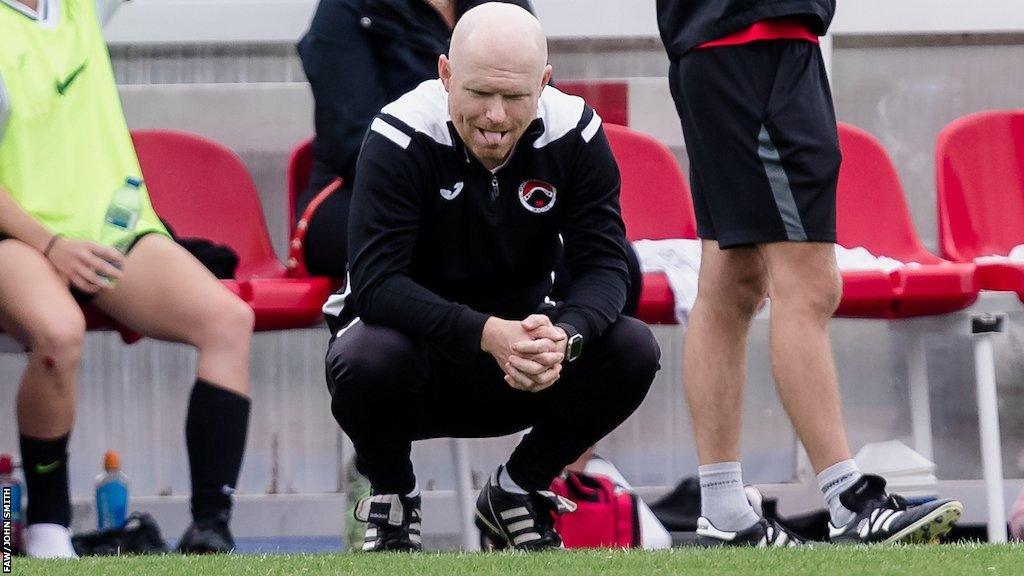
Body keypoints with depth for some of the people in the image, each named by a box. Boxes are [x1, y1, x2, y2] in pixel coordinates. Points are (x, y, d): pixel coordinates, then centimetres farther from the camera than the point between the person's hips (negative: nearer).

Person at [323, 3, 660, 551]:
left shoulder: (575, 134, -11)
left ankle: (516, 492, 4)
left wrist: (563, 337, -37)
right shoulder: (400, 137, -21)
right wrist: (486, 335, -42)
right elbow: (375, 281, -28)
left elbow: (603, 264, -13)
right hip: (419, 336, -3)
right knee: (368, 359, -37)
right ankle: (391, 496, -2)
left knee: (632, 351, -22)